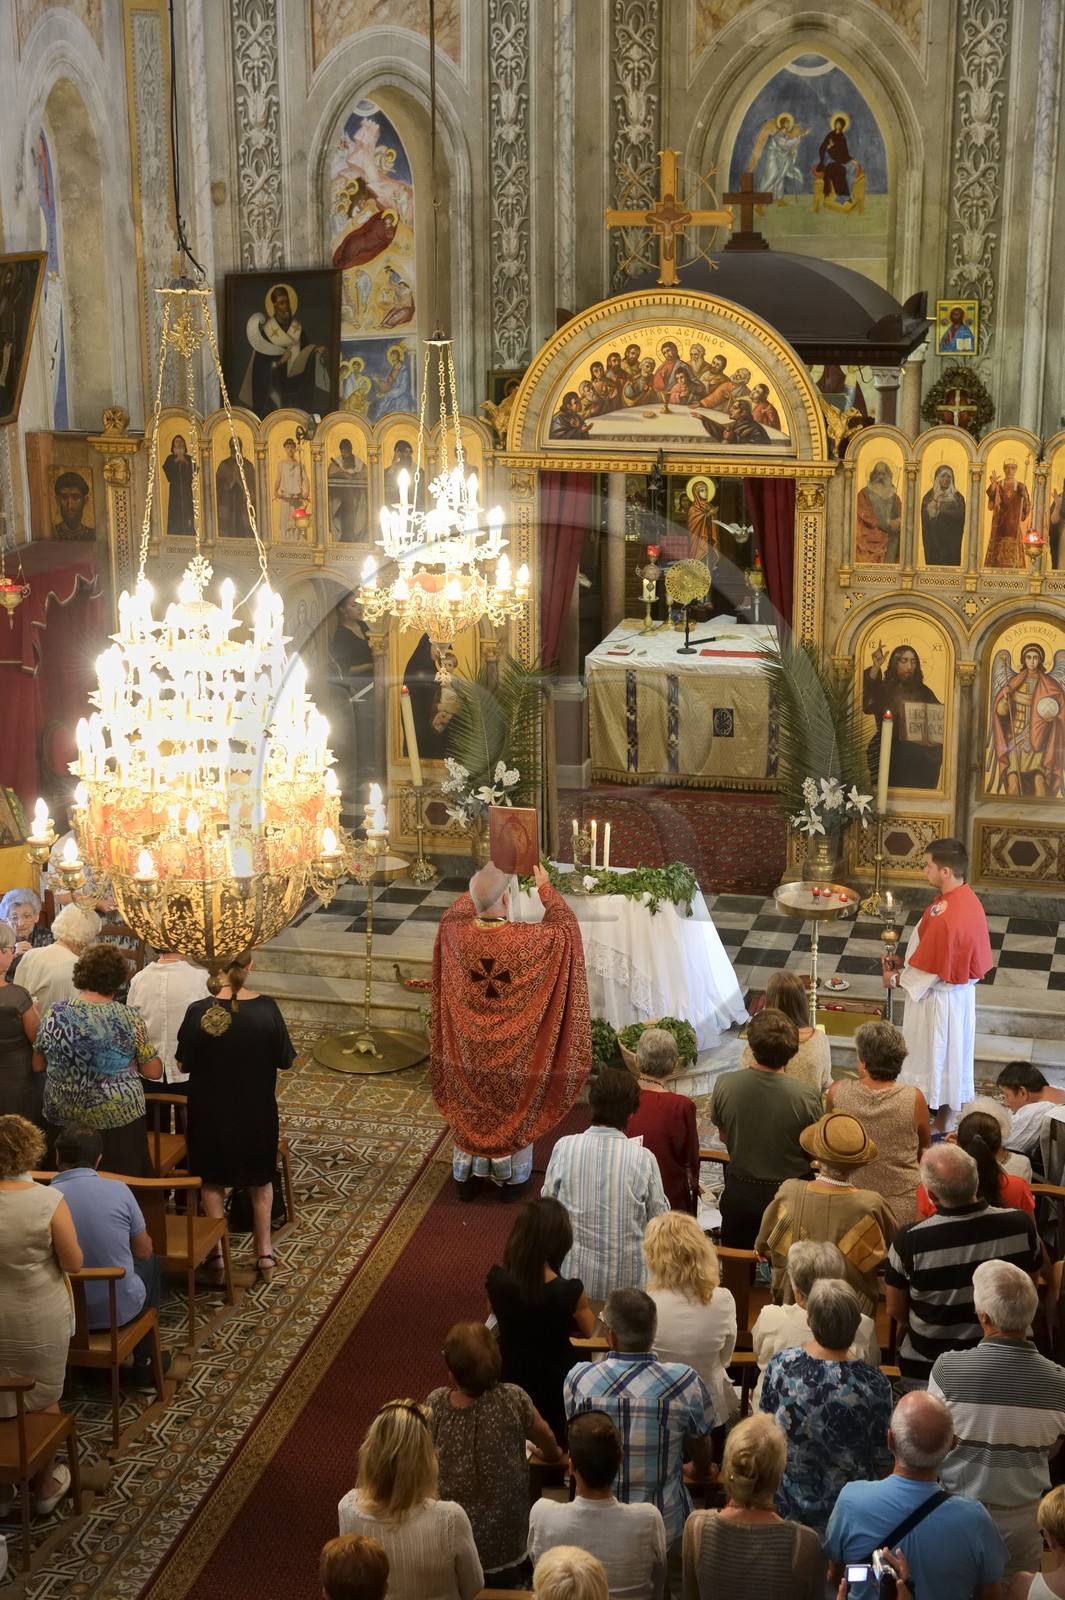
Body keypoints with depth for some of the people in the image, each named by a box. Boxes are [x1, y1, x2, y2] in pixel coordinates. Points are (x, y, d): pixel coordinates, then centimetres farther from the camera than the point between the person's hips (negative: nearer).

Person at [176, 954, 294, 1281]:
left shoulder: (199, 1012, -19)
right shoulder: (267, 1009, -17)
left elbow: (183, 1065, -8)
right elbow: (285, 1061, -7)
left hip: (211, 1112, -1)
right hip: (257, 1111, 1)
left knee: (213, 1180, 20)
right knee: (261, 1179, 22)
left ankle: (217, 1253, 24)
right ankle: (264, 1252, 26)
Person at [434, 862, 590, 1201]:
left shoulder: (455, 933, -17)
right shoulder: (527, 939, -26)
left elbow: (452, 913, 10)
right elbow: (566, 926, -7)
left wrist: (483, 883, 16)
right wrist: (545, 888, 3)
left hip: (469, 1049, 3)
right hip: (513, 1047, -3)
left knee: (468, 1107, 20)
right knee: (513, 1110, 17)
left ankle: (466, 1176, 34)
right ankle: (511, 1177, 32)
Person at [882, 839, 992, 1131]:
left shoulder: (944, 917, -34)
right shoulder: (966, 897, -4)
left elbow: (928, 970, -24)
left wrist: (897, 979, -7)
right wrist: (904, 962, 7)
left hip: (939, 998, -9)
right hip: (960, 989, 9)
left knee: (936, 1055, 9)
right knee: (949, 1052, 23)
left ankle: (940, 1122, 26)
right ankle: (946, 1112, 40)